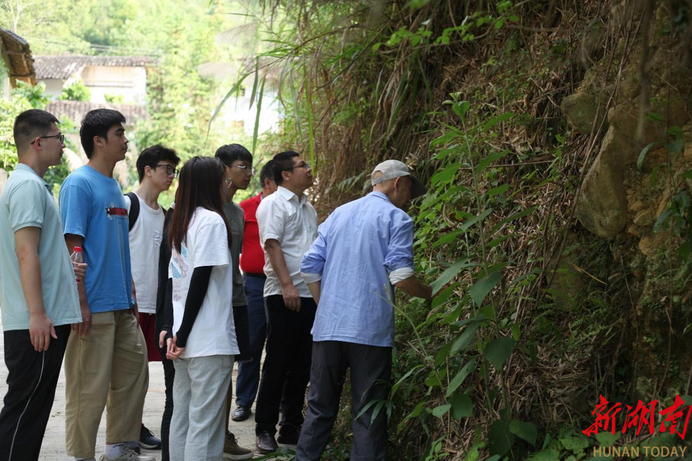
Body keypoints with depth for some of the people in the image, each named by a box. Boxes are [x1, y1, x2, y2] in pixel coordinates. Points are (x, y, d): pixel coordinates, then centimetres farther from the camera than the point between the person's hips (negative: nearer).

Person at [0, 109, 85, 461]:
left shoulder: (31, 184, 19)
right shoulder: (28, 185, -13)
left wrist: (69, 267, 12)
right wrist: (38, 314, -23)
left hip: (46, 319, 10)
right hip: (37, 324, -10)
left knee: (32, 408, 14)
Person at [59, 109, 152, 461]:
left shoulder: (114, 186, 15)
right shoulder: (79, 184, -10)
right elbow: (71, 247, -15)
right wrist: (81, 303, -19)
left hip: (121, 306, 9)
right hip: (94, 306, -9)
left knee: (133, 373, 14)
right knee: (89, 388, -2)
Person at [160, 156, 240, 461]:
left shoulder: (181, 223, 16)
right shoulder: (212, 220, -10)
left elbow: (175, 281, 12)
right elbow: (200, 281, -14)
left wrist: (171, 330, 6)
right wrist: (183, 334, -11)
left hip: (186, 341, 8)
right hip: (209, 342, -8)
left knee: (182, 416, 12)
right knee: (205, 423, -5)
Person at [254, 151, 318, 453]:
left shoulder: (308, 208, 19)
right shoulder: (274, 204, -5)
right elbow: (273, 244, -13)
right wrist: (287, 286, -21)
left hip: (310, 295, 7)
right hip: (283, 295, -7)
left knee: (302, 365, 10)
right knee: (277, 364, -3)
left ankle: (291, 427, 18)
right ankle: (265, 430, 5)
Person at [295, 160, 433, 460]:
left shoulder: (339, 214, 16)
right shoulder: (396, 218, -2)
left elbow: (310, 267, 11)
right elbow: (401, 276, -13)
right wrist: (431, 294, 4)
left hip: (328, 327, 5)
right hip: (370, 331, -5)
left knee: (320, 409, 13)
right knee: (369, 417, 1)